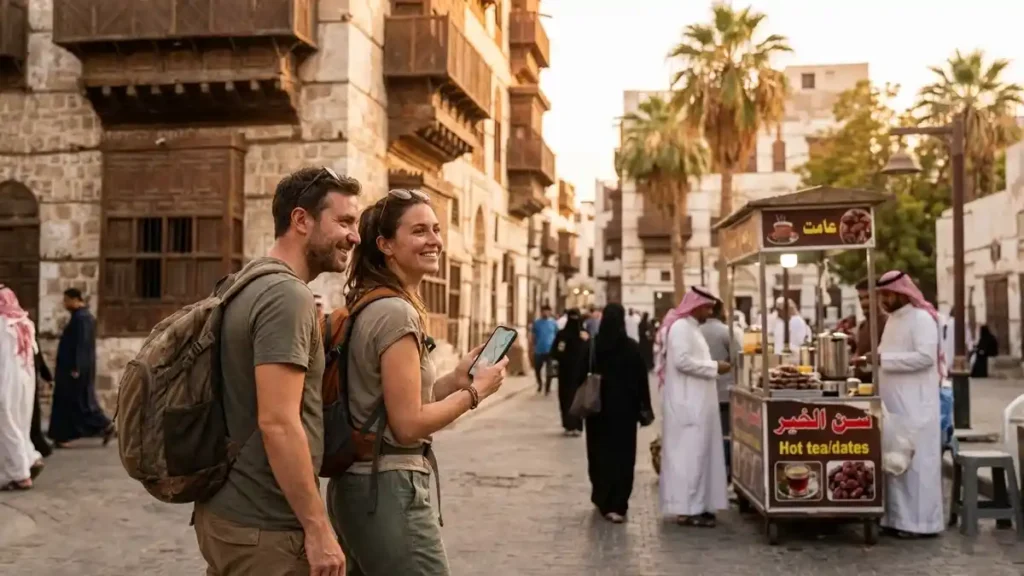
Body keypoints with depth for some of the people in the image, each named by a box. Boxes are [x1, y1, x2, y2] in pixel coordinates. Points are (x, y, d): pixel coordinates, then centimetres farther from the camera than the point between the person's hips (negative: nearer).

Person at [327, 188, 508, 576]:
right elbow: (409, 425, -20)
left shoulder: (365, 307, 11)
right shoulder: (397, 313, -17)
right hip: (388, 488, -9)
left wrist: (456, 379, 7)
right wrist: (476, 391, -8)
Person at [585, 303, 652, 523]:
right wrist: (645, 408, 2)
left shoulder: (592, 345, -4)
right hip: (624, 407, -2)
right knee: (622, 455, 1)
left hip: (598, 406, 2)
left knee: (600, 453, 14)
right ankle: (617, 505, -4)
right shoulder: (632, 347, -8)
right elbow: (642, 379, -5)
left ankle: (603, 500, 25)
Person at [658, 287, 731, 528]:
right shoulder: (680, 327, -13)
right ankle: (687, 509, -4)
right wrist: (714, 367, -16)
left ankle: (695, 505, 16)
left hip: (696, 402, 10)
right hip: (687, 403, -10)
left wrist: (712, 368, 10)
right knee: (690, 453, -8)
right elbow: (682, 361, -23)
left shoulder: (690, 327, 18)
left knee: (699, 452, 11)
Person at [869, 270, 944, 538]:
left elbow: (926, 356, -21)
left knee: (915, 461, -4)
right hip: (894, 402, 9)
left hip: (915, 404, -8)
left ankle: (919, 521, 3)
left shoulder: (921, 318, -11)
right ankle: (899, 516, 16)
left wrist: (883, 359, -21)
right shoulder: (893, 319, 16)